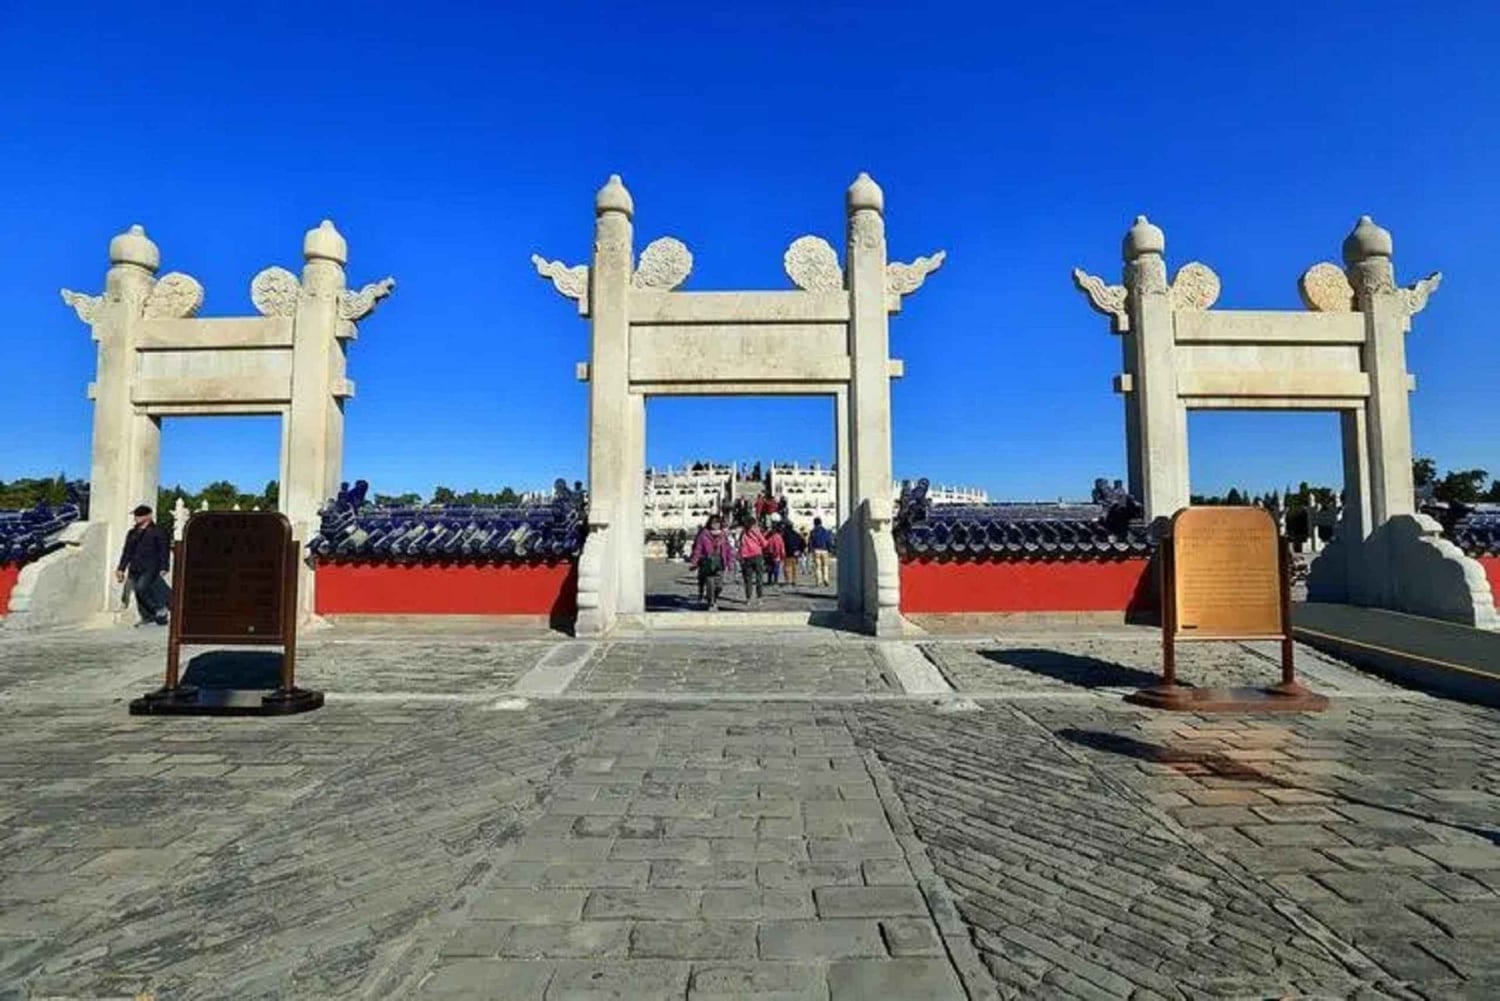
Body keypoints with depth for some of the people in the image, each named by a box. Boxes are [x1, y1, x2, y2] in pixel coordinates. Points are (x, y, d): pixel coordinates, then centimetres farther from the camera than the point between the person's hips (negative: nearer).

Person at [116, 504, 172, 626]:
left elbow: (164, 550, -4)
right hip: (134, 569, 7)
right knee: (138, 593, 4)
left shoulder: (157, 531, 0)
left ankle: (159, 607, -4)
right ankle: (147, 617, 12)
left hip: (150, 568, -7)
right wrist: (121, 569, 16)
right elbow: (127, 552, 22)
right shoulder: (132, 533, 17)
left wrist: (164, 568, -12)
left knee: (141, 588, -22)